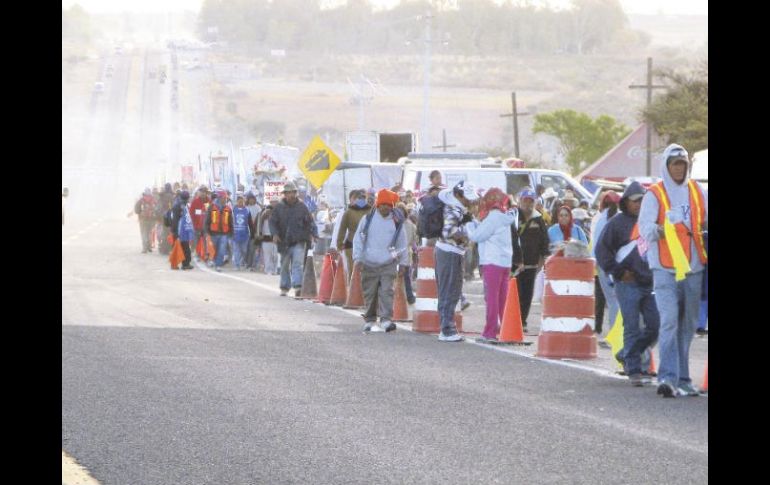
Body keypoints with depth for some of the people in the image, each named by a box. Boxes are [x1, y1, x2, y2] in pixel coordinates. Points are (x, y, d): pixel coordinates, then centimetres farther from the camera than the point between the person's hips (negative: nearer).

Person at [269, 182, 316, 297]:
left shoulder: (302, 206, 5)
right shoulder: (279, 207, 5)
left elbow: (309, 221, 9)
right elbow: (273, 221, 4)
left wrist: (311, 234, -4)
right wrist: (275, 234, -11)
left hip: (299, 241, -2)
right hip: (284, 241, 2)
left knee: (297, 264, -15)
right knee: (285, 266, 11)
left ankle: (297, 286, -22)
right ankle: (284, 288, 24)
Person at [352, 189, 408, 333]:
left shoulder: (396, 222, 4)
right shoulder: (368, 219, 1)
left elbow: (402, 243, 10)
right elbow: (358, 239, 4)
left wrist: (402, 263, 10)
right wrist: (358, 259, -3)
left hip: (388, 264, 0)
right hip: (369, 265, 0)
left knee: (386, 291, -11)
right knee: (370, 293, 7)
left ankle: (386, 319, -15)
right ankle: (369, 320, 19)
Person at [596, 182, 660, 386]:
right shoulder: (617, 223, -1)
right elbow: (602, 249, -2)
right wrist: (618, 272, -8)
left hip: (650, 283, 5)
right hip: (628, 284, -5)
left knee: (655, 325, 3)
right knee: (632, 328, -5)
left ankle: (626, 355, 23)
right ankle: (633, 370, 0)